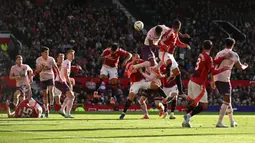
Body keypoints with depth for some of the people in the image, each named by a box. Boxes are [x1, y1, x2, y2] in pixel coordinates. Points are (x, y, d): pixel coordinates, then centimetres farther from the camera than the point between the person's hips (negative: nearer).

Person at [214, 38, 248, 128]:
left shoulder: (219, 53, 17)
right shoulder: (233, 54, -2)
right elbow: (240, 67, -6)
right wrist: (245, 66, 17)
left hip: (216, 79, 7)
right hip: (224, 79, -7)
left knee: (228, 100, 19)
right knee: (226, 101, -6)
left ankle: (232, 121, 28)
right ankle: (219, 122, -18)